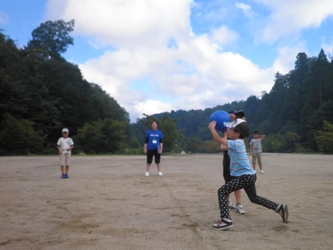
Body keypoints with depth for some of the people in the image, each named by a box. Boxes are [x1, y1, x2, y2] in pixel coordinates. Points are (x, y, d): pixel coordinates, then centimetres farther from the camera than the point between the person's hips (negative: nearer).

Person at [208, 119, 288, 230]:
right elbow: (222, 147, 22)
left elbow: (218, 139, -19)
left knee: (221, 191, -14)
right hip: (249, 176, 10)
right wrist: (226, 135, 24)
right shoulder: (238, 143, 11)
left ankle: (226, 220, -22)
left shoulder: (236, 143, -16)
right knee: (254, 198, 28)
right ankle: (279, 207, 30)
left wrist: (212, 127, -5)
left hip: (245, 177, -10)